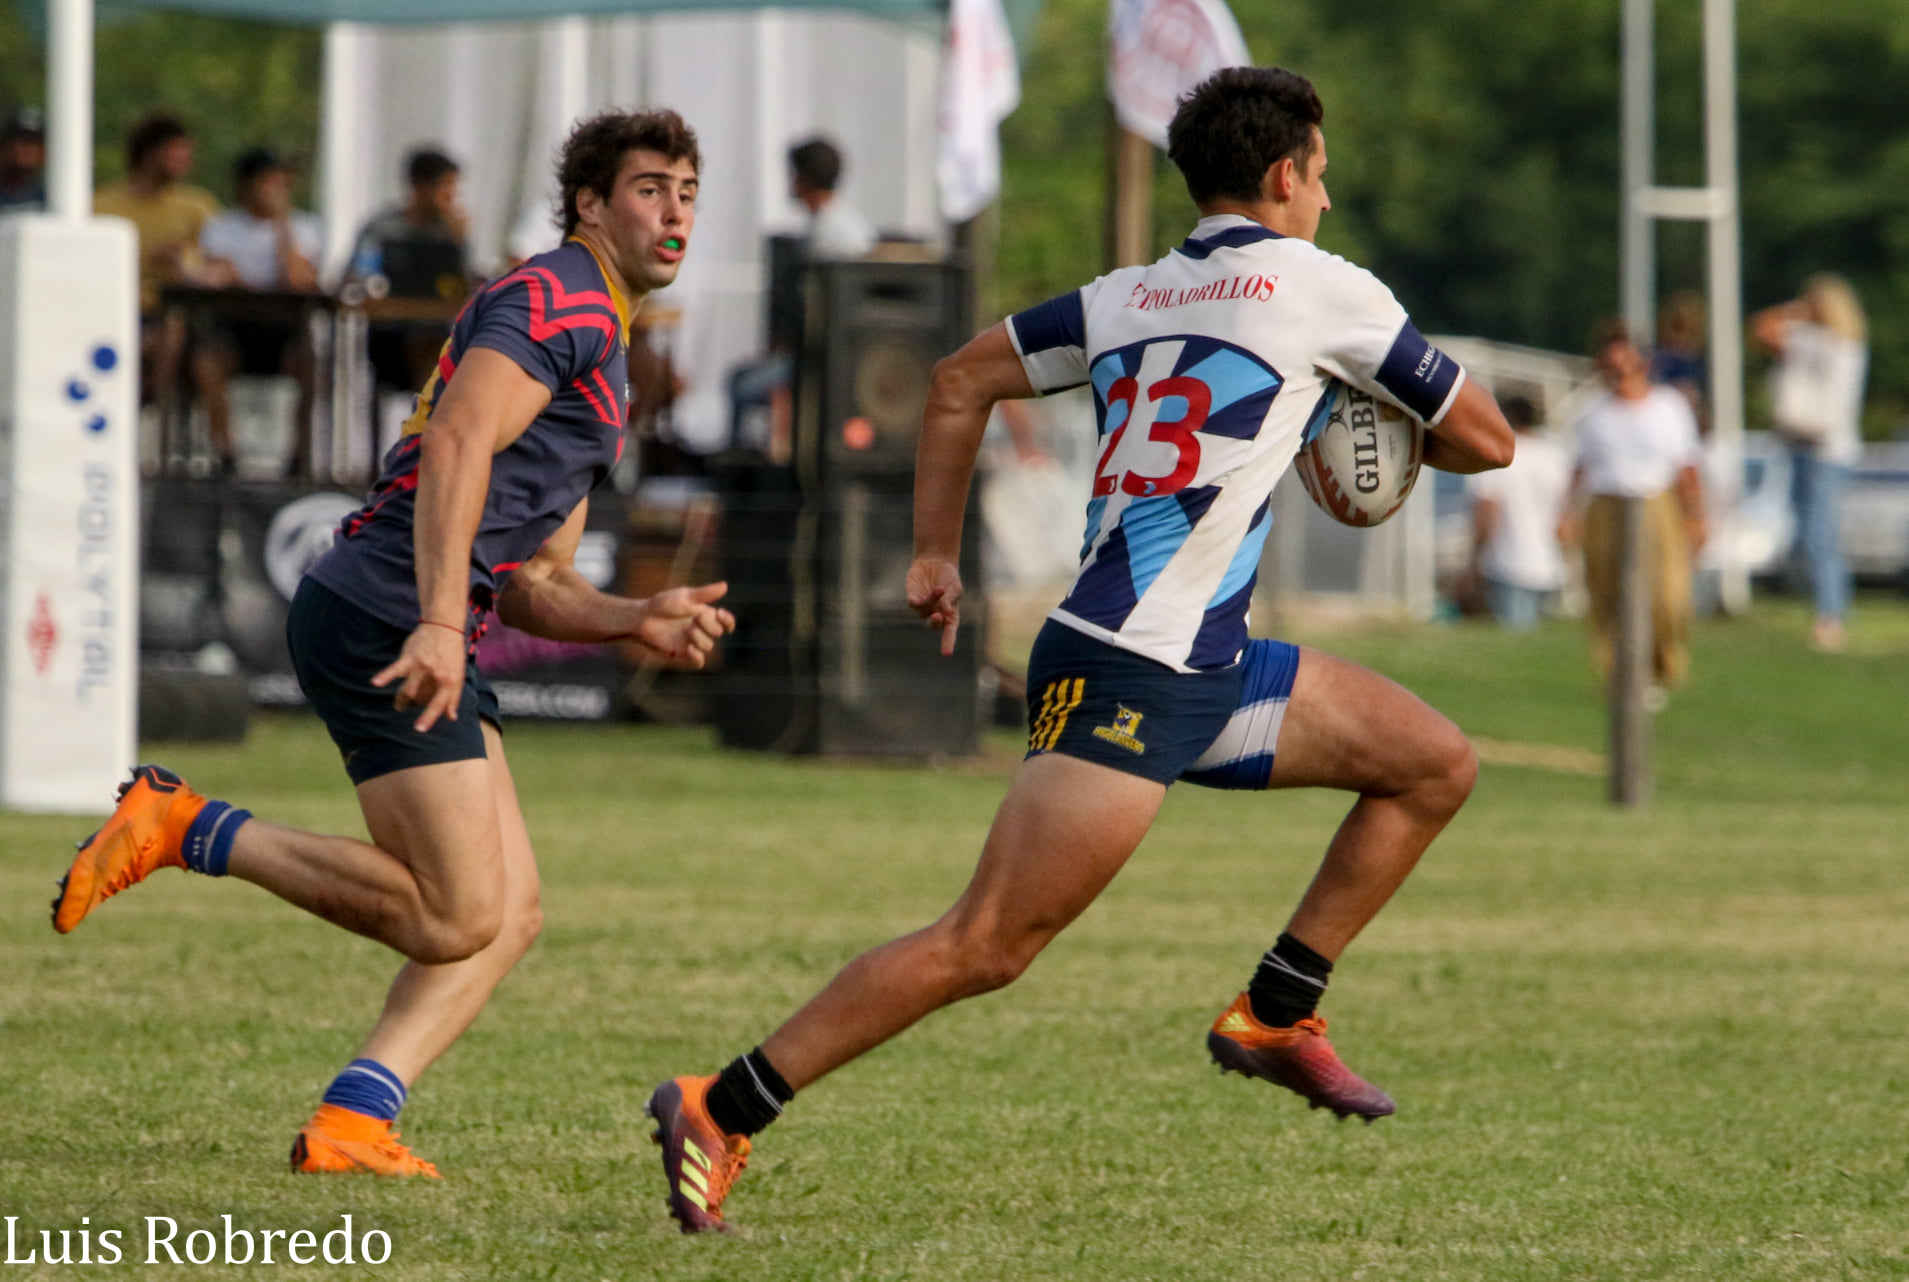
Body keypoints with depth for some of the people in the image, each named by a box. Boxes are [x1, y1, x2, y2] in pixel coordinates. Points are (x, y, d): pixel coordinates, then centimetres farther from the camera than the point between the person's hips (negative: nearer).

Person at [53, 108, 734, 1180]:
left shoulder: (601, 350, 26)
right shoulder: (555, 300, -6)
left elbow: (535, 584, 26)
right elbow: (458, 444, -23)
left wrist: (640, 622, 7)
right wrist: (441, 623, -32)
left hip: (434, 638, 10)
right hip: (384, 618, -10)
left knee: (510, 913, 3)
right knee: (456, 918, -12)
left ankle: (352, 1122, -3)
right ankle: (184, 829, -6)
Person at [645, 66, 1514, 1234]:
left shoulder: (1126, 297, 17)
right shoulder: (1319, 287, -3)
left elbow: (963, 380, 21)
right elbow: (1485, 440, 5)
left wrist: (935, 554, 24)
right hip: (1125, 678, -9)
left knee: (1437, 764, 12)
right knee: (987, 945, -13)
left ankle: (1275, 1016, 14)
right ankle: (721, 1113, -11)